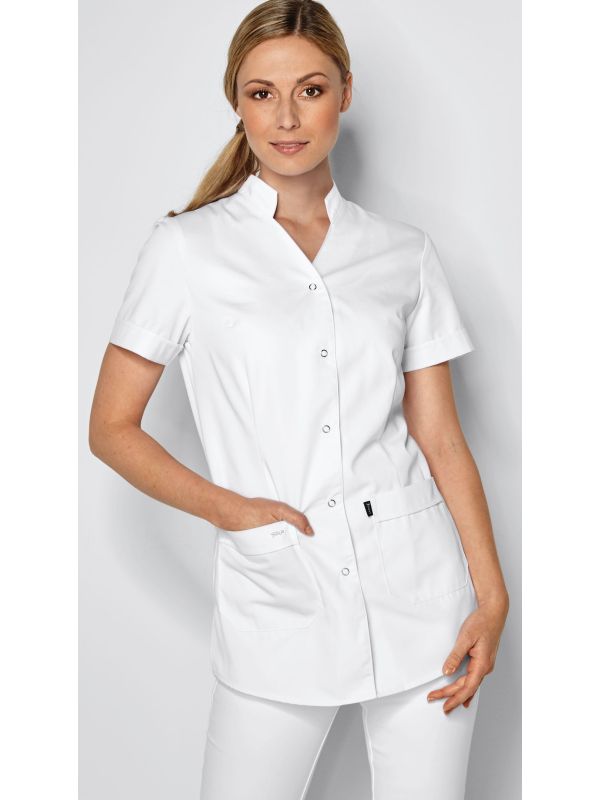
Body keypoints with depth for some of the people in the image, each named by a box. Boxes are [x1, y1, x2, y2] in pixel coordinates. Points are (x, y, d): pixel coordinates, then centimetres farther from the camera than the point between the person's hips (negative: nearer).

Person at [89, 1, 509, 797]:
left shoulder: (404, 252, 7)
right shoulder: (185, 248, 1)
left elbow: (440, 437, 6)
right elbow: (111, 428, 3)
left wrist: (492, 596, -2)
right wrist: (227, 506, -11)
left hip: (419, 592, 2)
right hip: (276, 606, -1)